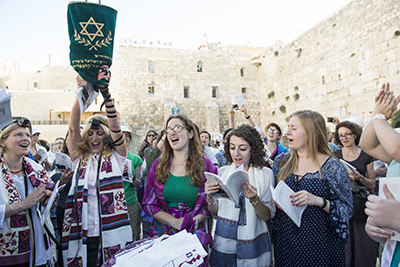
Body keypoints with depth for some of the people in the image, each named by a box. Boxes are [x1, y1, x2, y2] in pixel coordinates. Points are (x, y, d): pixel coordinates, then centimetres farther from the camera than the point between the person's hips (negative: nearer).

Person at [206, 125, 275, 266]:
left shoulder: (265, 174, -7)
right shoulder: (222, 172, -1)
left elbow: (268, 216, -9)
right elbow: (216, 213, 2)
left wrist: (254, 199, -27)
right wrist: (210, 197, -17)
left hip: (252, 248, -2)